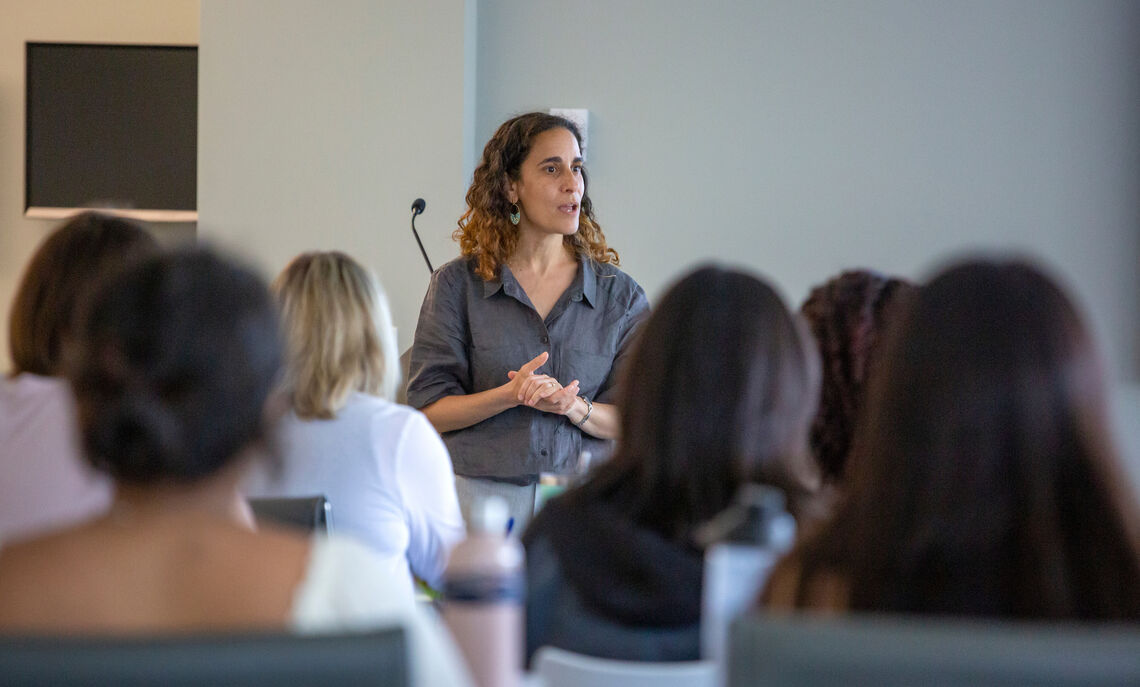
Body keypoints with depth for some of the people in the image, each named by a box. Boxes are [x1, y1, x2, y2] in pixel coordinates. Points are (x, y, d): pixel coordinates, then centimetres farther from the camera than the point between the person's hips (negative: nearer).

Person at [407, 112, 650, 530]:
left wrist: (572, 406, -14)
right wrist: (511, 395, -16)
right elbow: (428, 410, -1)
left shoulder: (619, 295, 8)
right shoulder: (458, 284, 4)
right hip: (480, 493, -1)